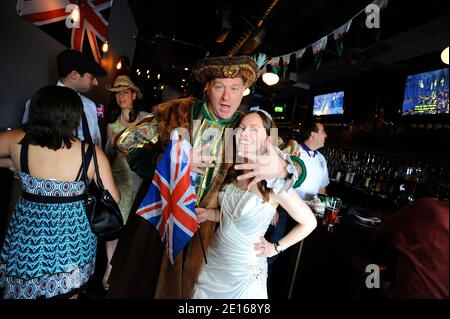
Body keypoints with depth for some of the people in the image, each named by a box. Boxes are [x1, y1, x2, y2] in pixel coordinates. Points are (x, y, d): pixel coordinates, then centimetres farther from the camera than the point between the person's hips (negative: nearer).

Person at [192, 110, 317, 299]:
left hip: (244, 272, -5)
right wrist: (210, 214, -8)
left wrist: (276, 247, -8)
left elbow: (309, 223, -11)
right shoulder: (233, 173, -4)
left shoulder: (275, 183, -22)